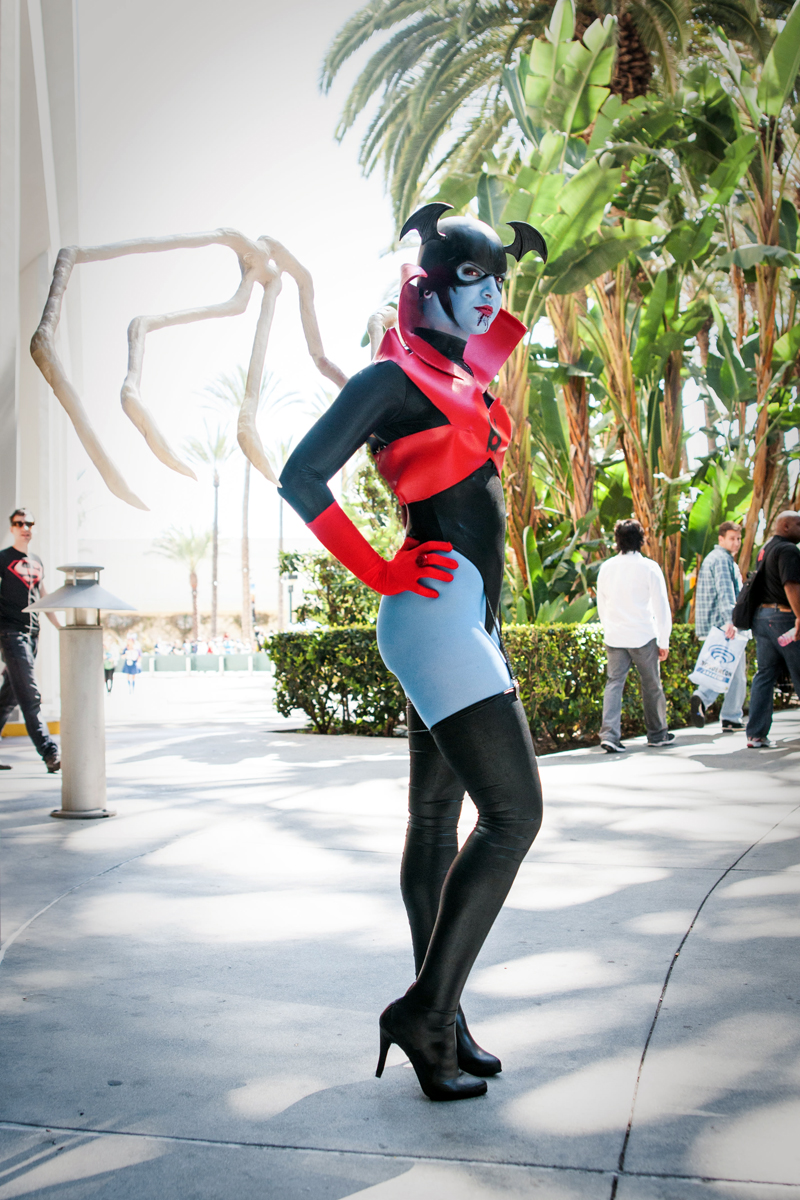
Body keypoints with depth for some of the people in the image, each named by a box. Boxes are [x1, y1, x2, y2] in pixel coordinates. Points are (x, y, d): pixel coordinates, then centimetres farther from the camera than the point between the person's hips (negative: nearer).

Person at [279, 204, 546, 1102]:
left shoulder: (464, 384, 20)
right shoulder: (393, 378, -6)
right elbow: (300, 480, -12)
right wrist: (379, 573, -11)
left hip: (471, 617, 9)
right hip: (435, 614, -9)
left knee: (436, 819, 10)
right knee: (514, 810, -13)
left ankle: (438, 1023, 18)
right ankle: (424, 1010, -5)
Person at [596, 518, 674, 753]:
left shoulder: (606, 567, 4)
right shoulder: (649, 567, -7)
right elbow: (661, 606, -5)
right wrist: (664, 641, 2)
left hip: (614, 637, 3)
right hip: (643, 636, -3)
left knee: (614, 682, 4)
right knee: (651, 685, 11)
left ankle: (609, 734, -11)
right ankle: (657, 734, 24)